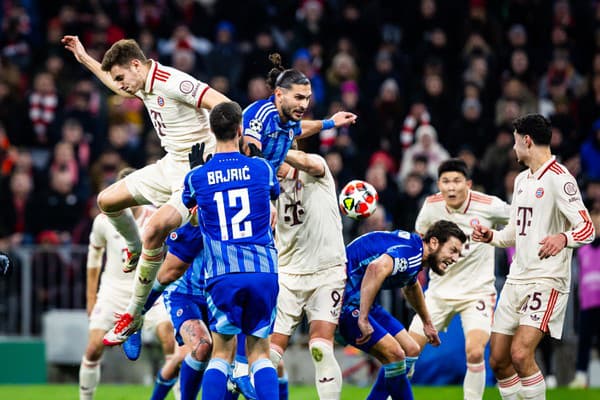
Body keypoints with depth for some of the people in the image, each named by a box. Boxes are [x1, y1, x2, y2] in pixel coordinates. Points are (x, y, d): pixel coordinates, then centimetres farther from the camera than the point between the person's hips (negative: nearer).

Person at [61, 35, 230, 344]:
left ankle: (134, 316, -15)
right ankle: (135, 249, 44)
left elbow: (224, 105, -29)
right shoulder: (143, 85, 7)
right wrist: (84, 58, 37)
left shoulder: (174, 83, -22)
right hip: (171, 166, 10)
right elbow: (120, 87, 33)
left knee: (153, 232, -26)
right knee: (107, 201, 16)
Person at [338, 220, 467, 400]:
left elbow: (411, 286, 35)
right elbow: (377, 268, -44)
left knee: (410, 350, 11)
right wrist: (363, 319, -41)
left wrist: (427, 323, 48)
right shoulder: (411, 252, -22)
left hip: (362, 303, 11)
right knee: (394, 354, -19)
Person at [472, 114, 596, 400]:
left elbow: (586, 229, -18)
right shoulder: (522, 180, 17)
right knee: (498, 360, 5)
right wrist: (491, 237, 7)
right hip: (517, 279, 9)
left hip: (547, 280, -9)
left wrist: (562, 238, -38)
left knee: (521, 354, -23)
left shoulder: (558, 178, -11)